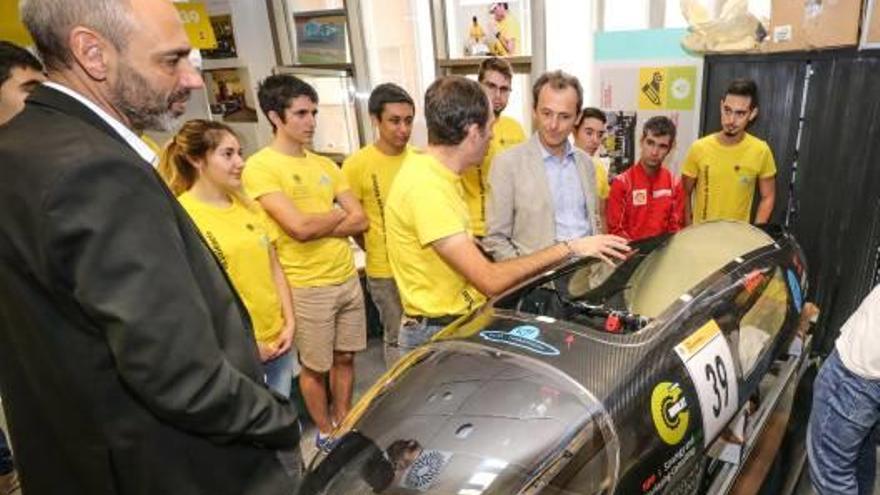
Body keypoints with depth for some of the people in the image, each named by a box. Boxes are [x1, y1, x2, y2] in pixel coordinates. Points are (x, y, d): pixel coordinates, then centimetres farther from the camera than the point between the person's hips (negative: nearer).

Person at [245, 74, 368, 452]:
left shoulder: (324, 164, 9)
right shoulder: (260, 167, -11)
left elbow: (361, 221, 2)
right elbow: (300, 227, -22)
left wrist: (318, 226, -14)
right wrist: (339, 213, -4)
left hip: (348, 278, 6)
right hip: (308, 287, -6)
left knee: (345, 357, 18)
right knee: (315, 367, 11)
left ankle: (344, 423, 38)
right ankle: (325, 432, 33)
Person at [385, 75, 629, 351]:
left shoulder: (438, 174, 6)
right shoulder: (427, 188, -25)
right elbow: (491, 280, -27)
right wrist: (568, 249, -23)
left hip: (461, 322, 9)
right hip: (440, 334, -8)